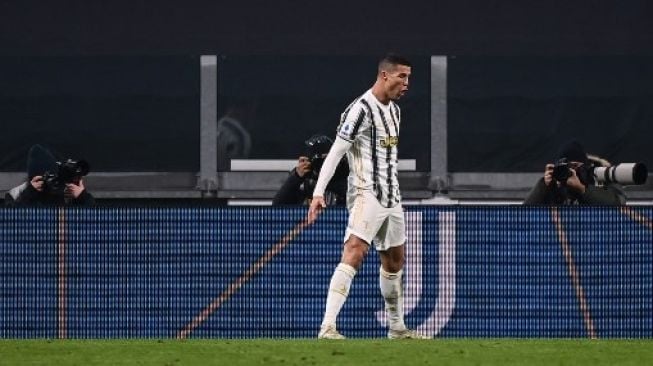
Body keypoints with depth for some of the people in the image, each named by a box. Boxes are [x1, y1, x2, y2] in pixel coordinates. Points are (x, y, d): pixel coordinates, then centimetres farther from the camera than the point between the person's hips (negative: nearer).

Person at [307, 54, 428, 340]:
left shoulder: (394, 111, 15)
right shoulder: (361, 109, -14)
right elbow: (335, 152, -18)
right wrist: (318, 193, -25)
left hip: (391, 197, 9)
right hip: (366, 195, -9)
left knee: (394, 262, 16)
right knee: (354, 254, -22)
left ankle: (397, 328, 29)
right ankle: (327, 326, -29)